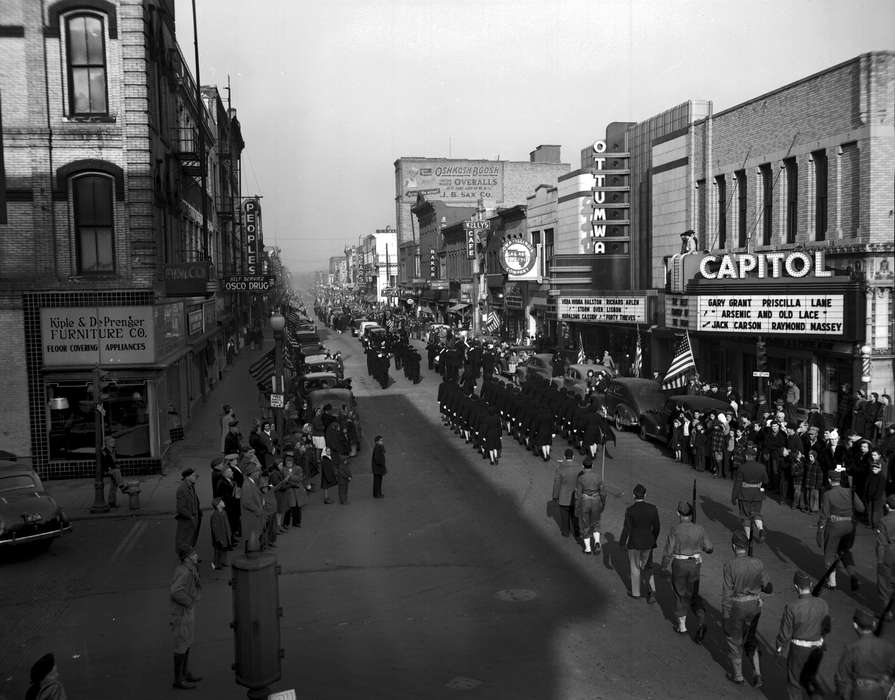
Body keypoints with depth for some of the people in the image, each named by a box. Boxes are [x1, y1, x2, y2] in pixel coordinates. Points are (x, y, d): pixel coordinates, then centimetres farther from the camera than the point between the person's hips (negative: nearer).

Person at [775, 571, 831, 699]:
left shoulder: (791, 607, -26)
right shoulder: (823, 604, -14)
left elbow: (785, 633, -17)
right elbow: (827, 628, 1)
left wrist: (780, 647, 2)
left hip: (798, 650, -4)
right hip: (817, 649, 4)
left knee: (795, 682, 17)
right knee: (810, 678, 29)